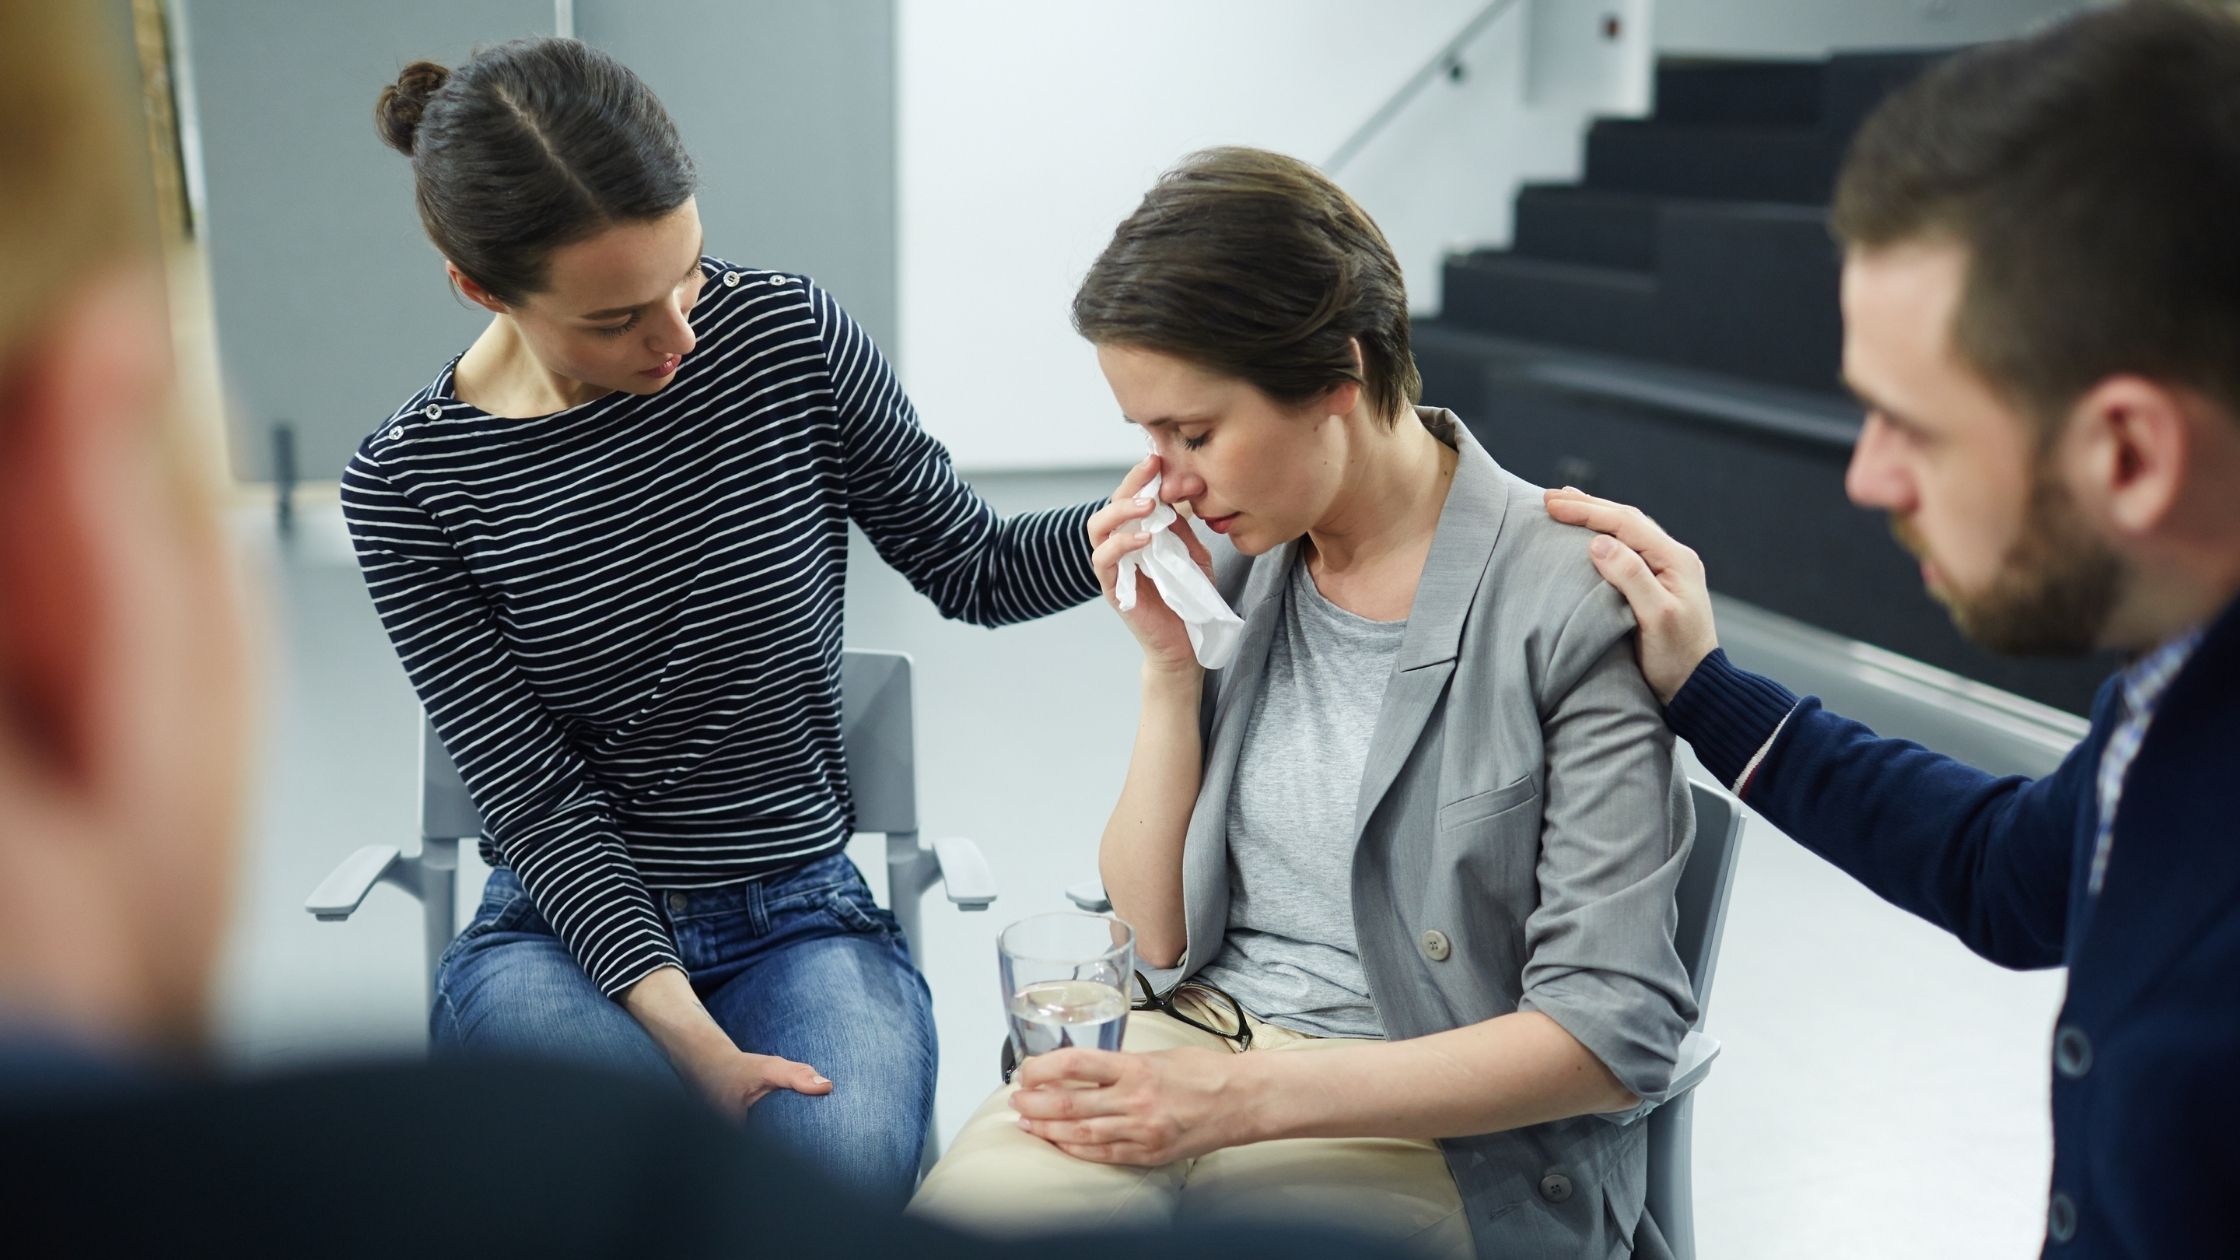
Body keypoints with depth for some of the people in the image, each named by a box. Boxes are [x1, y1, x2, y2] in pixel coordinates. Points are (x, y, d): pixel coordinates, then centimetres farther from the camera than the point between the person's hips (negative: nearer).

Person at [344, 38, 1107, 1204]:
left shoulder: (788, 333, -5)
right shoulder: (411, 485, -9)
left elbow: (971, 570, 2)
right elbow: (537, 802, -9)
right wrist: (696, 1043, -20)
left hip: (799, 911, 1)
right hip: (565, 926, -1)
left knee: (846, 1161, -29)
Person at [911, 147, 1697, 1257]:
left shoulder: (1569, 604, -13)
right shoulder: (1240, 564, 3)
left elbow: (1614, 1036, -14)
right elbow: (1152, 939, 6)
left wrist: (1249, 1095, -19)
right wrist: (1170, 665, -6)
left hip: (1435, 1124, -4)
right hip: (1190, 1038, 4)